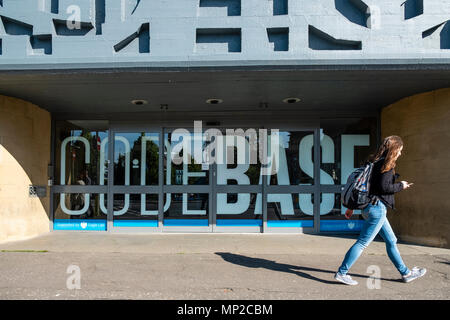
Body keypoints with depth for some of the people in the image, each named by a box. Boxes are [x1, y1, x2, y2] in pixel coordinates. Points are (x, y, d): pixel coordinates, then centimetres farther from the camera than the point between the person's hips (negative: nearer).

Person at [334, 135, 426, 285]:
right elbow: (384, 187, -20)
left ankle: (405, 273, 30)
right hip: (377, 207, -10)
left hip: (373, 207, 10)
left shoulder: (377, 162, 16)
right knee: (363, 242, -7)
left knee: (391, 241, 18)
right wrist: (401, 186, -1)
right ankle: (341, 273, -4)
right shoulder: (387, 164, -11)